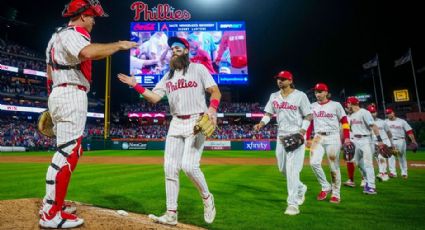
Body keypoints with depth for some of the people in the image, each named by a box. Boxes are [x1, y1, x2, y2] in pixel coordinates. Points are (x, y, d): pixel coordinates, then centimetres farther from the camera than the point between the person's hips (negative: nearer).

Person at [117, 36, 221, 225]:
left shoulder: (198, 68, 3)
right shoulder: (168, 76, 17)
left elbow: (216, 91, -3)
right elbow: (154, 98, 9)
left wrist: (212, 108, -22)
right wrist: (135, 85, -2)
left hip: (197, 122, -5)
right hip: (176, 124, 6)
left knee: (189, 166, -17)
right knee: (170, 168, 0)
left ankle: (207, 198, 10)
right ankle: (171, 214, 9)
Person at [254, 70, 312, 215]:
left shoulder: (300, 95, -6)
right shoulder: (274, 96, 9)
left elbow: (308, 116, -5)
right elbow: (268, 114, 9)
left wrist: (302, 131, -18)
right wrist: (261, 123, -11)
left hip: (296, 135, -6)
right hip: (281, 135, 6)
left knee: (292, 168, -12)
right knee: (282, 168, 13)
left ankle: (293, 204, -3)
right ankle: (300, 188, 39)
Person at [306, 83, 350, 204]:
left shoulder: (336, 105, 0)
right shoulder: (312, 106, 10)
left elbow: (344, 121, 0)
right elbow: (310, 123, 14)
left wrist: (347, 138, -9)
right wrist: (307, 138, 7)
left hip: (333, 137, -3)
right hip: (318, 137, 3)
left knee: (334, 167, 1)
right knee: (314, 162, -13)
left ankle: (336, 194, 16)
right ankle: (326, 187, 8)